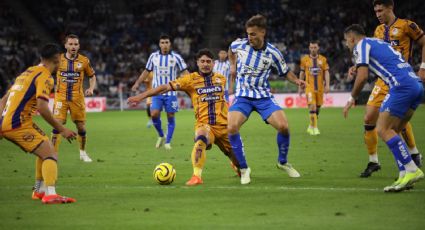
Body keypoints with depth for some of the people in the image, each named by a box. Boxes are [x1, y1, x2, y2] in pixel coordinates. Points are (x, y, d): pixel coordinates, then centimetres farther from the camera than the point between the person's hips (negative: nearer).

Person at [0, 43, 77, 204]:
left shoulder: (27, 73, 21)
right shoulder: (45, 77, -8)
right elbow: (42, 108, -21)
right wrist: (61, 129, -14)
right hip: (18, 125, -9)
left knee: (45, 151, 22)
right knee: (50, 154, -14)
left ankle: (39, 190, 26)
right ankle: (50, 194, -31)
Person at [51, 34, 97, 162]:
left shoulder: (84, 60, 1)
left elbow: (92, 76, 12)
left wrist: (91, 88, -5)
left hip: (77, 98, 1)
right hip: (61, 97, -1)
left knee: (81, 127, 5)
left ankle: (82, 152, 28)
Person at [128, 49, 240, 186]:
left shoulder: (221, 79, 9)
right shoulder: (191, 79, 0)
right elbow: (166, 87, -6)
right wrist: (141, 96, -11)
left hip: (223, 125, 3)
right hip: (204, 124, -3)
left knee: (237, 158, 11)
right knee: (201, 140, -39)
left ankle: (236, 166, 50)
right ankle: (196, 176, -37)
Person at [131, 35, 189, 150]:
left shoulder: (176, 57, -3)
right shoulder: (153, 56, 3)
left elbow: (184, 72, 0)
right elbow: (147, 71, 14)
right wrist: (137, 83, 9)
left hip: (171, 92, -1)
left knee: (170, 116, 1)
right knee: (154, 114, -13)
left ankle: (168, 142, 13)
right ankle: (161, 136, 11)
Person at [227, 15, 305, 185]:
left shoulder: (273, 53, -9)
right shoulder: (240, 44, -6)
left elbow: (285, 72, 7)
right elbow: (231, 49, 21)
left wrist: (297, 81, -12)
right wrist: (233, 66, 13)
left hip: (263, 96, 0)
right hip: (242, 97, 0)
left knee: (283, 127, -19)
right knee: (231, 128, -24)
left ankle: (283, 162, 11)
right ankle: (244, 169, -6)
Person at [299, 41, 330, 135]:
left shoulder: (323, 59, 6)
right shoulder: (305, 59, 4)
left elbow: (326, 73, 4)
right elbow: (302, 73, 11)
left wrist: (327, 85, -7)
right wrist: (300, 87, 11)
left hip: (320, 87, 2)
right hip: (309, 87, -2)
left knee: (318, 107, 8)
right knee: (312, 106, -16)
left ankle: (311, 127, 25)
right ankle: (314, 127, -13)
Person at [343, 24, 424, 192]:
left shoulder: (361, 45, 5)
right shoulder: (379, 43, 30)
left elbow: (362, 77, -6)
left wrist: (352, 99, 7)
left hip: (402, 86, -9)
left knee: (383, 129, -7)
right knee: (393, 131, 12)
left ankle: (411, 170, -15)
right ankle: (404, 175, 4)